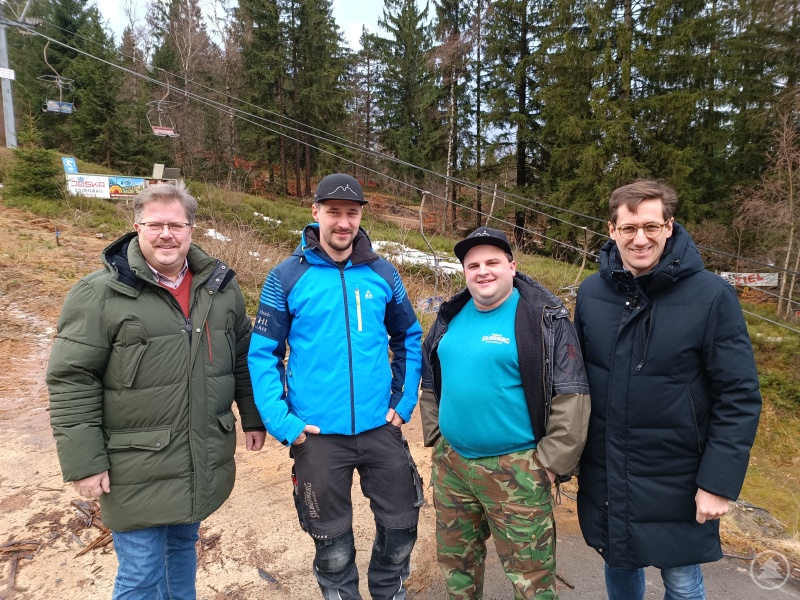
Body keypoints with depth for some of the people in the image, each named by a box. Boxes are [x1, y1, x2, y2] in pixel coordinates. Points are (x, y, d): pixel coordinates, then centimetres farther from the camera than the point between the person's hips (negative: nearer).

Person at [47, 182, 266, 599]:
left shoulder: (220, 286, 2)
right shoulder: (100, 293, -12)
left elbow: (243, 357, 10)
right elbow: (72, 381, -11)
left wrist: (253, 417, 12)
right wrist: (83, 461, -11)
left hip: (204, 462, 4)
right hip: (139, 470, -4)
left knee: (183, 546, 24)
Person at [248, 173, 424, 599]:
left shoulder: (382, 274, 0)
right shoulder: (287, 277, -7)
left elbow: (409, 339, 11)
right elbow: (263, 353, -4)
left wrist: (404, 401, 3)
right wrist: (281, 421, -12)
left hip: (381, 428, 3)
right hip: (318, 434, -2)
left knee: (400, 524, 17)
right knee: (332, 541, 17)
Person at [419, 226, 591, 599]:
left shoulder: (544, 318, -11)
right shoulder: (450, 316, 6)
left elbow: (570, 396, -12)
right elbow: (431, 382, 16)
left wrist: (551, 462, -13)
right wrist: (435, 436, 10)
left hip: (516, 469, -5)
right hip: (450, 464, 6)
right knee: (454, 558, 22)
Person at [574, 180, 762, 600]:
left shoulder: (711, 296, -14)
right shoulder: (591, 292, -4)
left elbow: (739, 398, -11)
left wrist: (720, 481, -13)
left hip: (676, 480, -3)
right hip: (603, 474, 3)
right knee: (618, 566, 21)